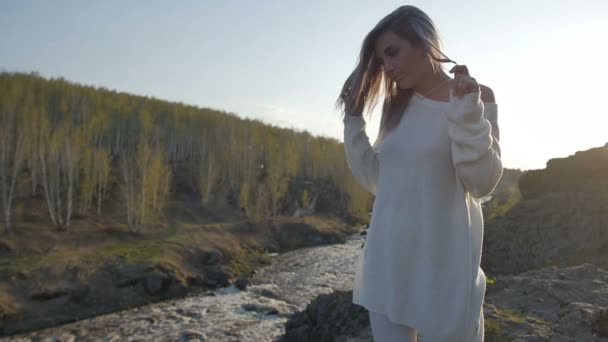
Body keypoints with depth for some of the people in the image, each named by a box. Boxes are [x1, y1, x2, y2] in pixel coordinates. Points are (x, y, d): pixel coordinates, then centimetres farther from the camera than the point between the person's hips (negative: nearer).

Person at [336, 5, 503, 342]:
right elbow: (377, 181, 10)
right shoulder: (398, 107, 10)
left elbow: (482, 184, -12)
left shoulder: (477, 97, -4)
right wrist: (353, 121, 5)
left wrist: (467, 109, -20)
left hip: (442, 262, -5)